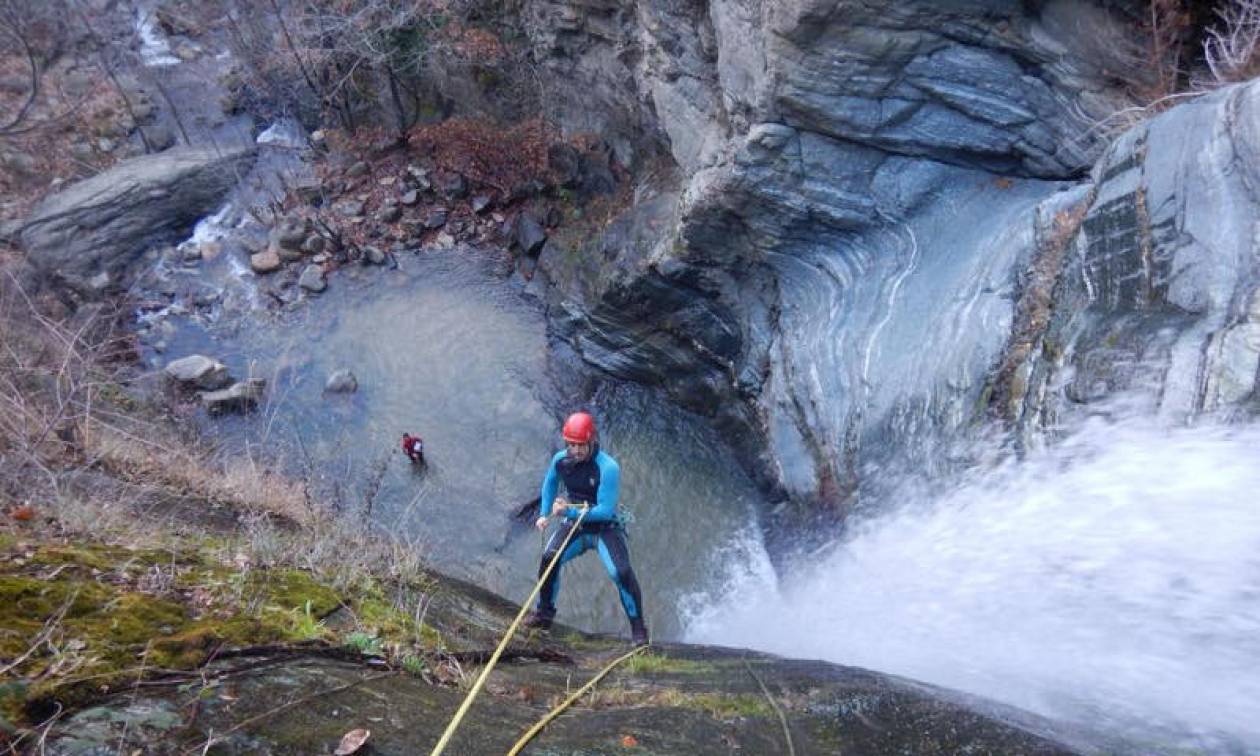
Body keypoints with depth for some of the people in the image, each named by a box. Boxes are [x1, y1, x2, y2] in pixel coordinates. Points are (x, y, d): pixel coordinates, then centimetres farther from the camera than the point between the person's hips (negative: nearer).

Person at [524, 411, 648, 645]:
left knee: (621, 572, -21)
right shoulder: (560, 460, -7)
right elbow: (550, 483, 17)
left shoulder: (608, 468, -25)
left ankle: (638, 627, 0)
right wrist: (544, 514, 10)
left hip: (605, 527, -4)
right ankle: (544, 613, 5)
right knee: (548, 558, -18)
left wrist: (569, 511, -31)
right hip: (574, 524, 4)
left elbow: (605, 511, -27)